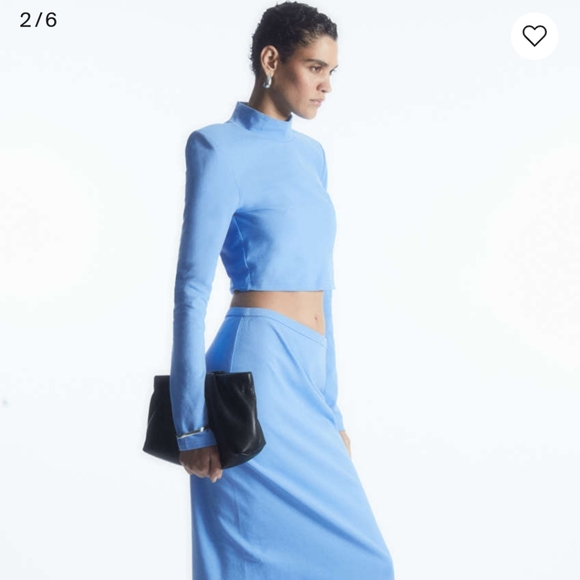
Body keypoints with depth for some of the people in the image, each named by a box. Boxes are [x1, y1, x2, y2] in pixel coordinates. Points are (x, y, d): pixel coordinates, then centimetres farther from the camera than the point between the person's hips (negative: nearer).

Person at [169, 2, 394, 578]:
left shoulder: (310, 154, 18)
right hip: (259, 373, -8)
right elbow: (192, 291, -10)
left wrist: (328, 408, 19)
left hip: (304, 382, 8)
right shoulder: (220, 148, -5)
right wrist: (193, 425, -14)